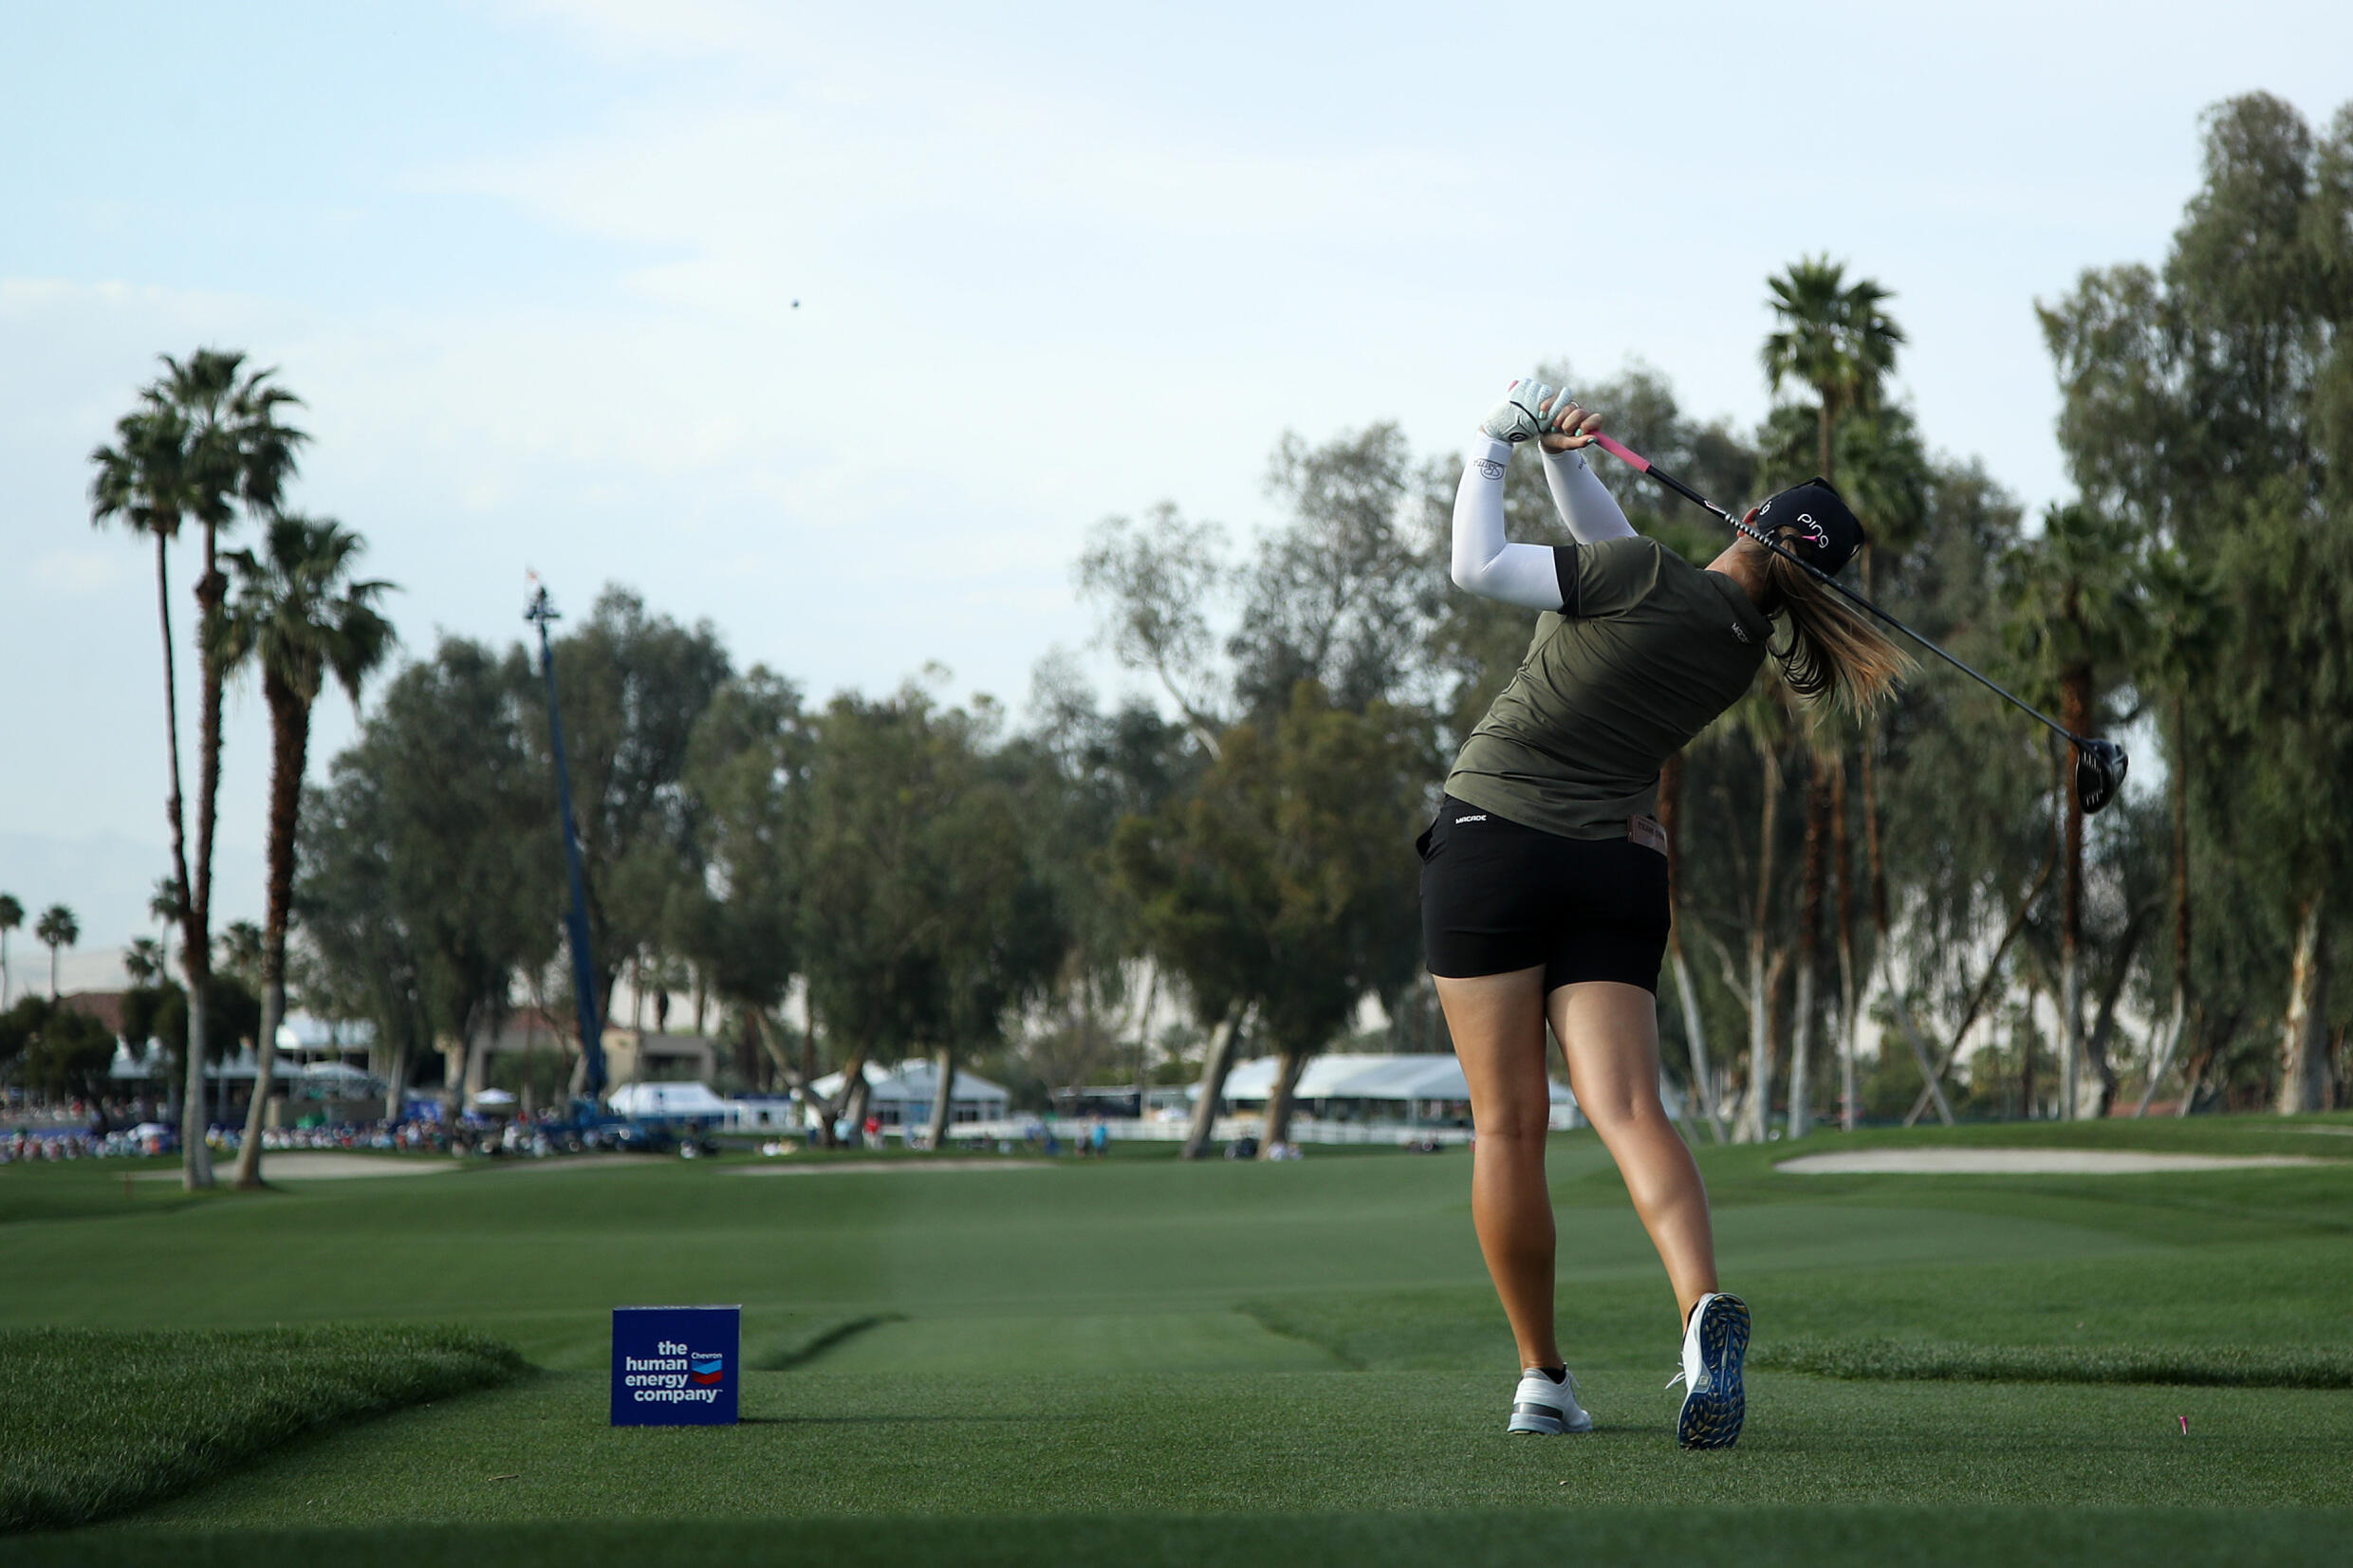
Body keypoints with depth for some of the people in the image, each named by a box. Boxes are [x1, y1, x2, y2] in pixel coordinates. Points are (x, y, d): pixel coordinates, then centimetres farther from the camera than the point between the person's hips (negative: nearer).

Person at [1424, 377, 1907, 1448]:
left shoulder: (1645, 579, -11)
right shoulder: (1745, 647, 9)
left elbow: (1479, 567, -5)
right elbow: (1608, 553, 20)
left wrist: (1492, 451, 7)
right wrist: (1567, 458, 6)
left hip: (1496, 834, -5)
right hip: (1622, 867, 5)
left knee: (1508, 1122, 2)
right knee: (1627, 1108, -8)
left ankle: (1542, 1379, 5)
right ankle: (1702, 1304, -35)